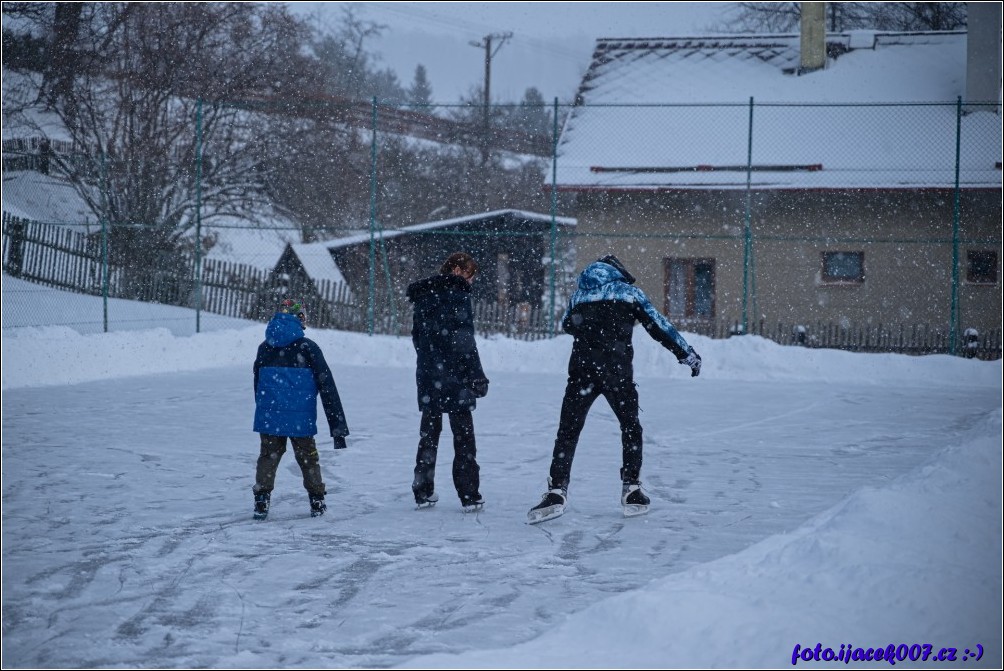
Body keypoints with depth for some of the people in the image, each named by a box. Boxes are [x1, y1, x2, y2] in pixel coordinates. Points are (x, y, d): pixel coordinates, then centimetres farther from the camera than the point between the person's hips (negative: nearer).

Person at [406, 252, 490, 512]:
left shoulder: (423, 296, 11)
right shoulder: (456, 294, -11)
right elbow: (464, 341, -16)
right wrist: (477, 376, -12)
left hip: (427, 376, 6)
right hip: (455, 378, -6)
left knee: (429, 434, 13)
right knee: (463, 436, 0)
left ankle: (423, 493, 14)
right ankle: (469, 496, -1)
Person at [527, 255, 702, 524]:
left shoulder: (580, 294, 15)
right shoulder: (630, 292, 8)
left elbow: (566, 325, 31)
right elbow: (659, 326, 5)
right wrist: (687, 354, 10)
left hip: (581, 368, 2)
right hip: (617, 368, -2)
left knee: (568, 430, 4)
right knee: (630, 426, 16)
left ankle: (556, 491, -5)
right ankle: (631, 489, 15)